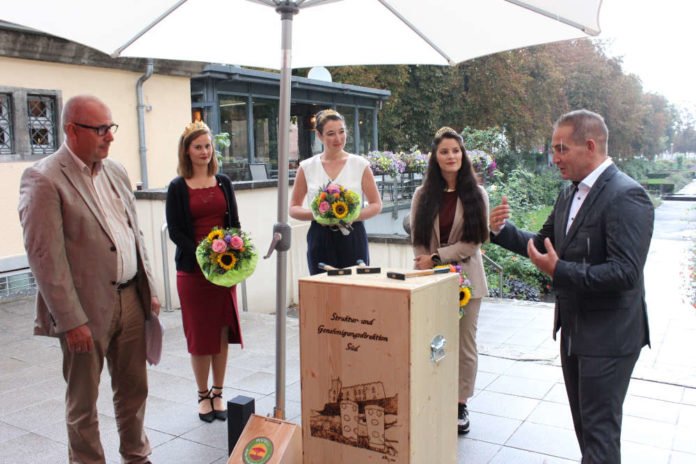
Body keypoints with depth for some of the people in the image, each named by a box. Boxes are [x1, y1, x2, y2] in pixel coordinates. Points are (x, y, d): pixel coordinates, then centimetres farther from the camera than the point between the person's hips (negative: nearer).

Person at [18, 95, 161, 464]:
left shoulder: (115, 171, 9)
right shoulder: (43, 179, -12)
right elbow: (45, 257, -16)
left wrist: (149, 290, 12)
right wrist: (71, 320, -17)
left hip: (131, 299, 7)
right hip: (87, 308, -6)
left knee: (134, 388, 18)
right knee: (84, 400, 11)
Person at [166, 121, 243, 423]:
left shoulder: (223, 182, 8)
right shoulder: (178, 187, -1)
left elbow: (234, 222, 8)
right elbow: (175, 231, -5)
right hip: (192, 268, -2)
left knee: (222, 331, 7)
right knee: (200, 333, 5)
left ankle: (218, 393, 20)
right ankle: (203, 395, 20)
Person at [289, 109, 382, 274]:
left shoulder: (360, 165, 3)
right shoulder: (307, 167, 5)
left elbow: (376, 205, 5)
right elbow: (293, 208, 9)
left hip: (353, 238, 0)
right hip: (320, 240, 1)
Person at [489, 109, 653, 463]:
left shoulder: (626, 196, -20)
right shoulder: (570, 194, 8)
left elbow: (625, 273, -27)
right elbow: (545, 244, 16)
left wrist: (559, 271, -26)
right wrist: (502, 230, 1)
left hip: (608, 336, -8)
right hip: (574, 329, 8)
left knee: (599, 427, 2)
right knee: (584, 422, 21)